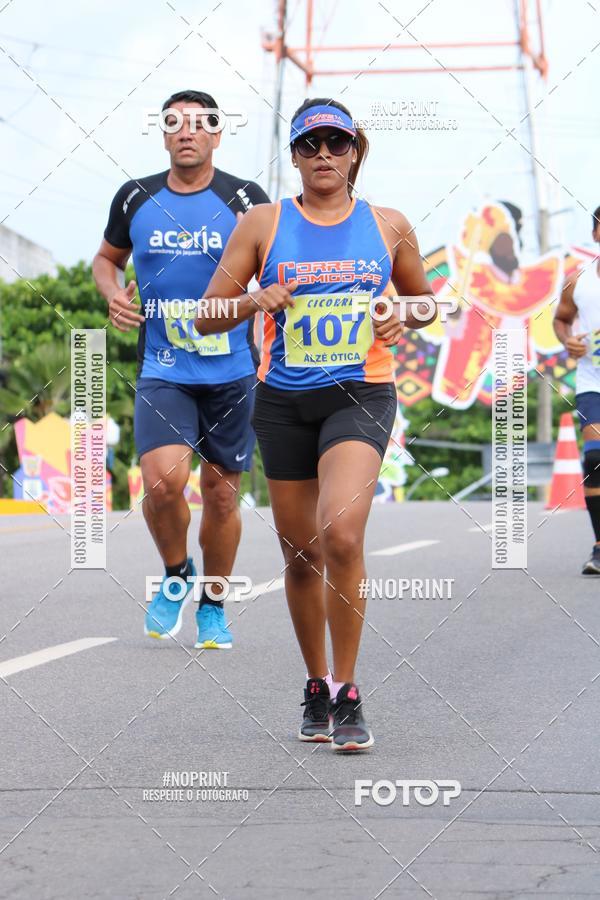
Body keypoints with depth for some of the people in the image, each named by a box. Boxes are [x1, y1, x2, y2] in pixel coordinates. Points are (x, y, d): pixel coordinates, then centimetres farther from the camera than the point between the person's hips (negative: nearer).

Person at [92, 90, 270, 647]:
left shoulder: (246, 200, -2)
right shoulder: (136, 199, 4)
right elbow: (108, 258, 21)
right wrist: (113, 294, 0)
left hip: (232, 371, 0)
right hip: (162, 371, 0)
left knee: (221, 492, 7)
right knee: (163, 480, -19)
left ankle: (212, 606, 26)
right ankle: (176, 576, 9)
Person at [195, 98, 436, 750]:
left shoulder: (388, 226, 6)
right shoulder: (264, 224, 3)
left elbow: (425, 301, 20)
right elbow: (206, 317, 3)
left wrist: (402, 318, -2)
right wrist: (257, 301, -17)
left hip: (361, 395, -2)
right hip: (284, 401, 2)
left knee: (341, 534, -22)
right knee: (300, 555, 8)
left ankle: (347, 694, -12)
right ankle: (317, 688, 27)